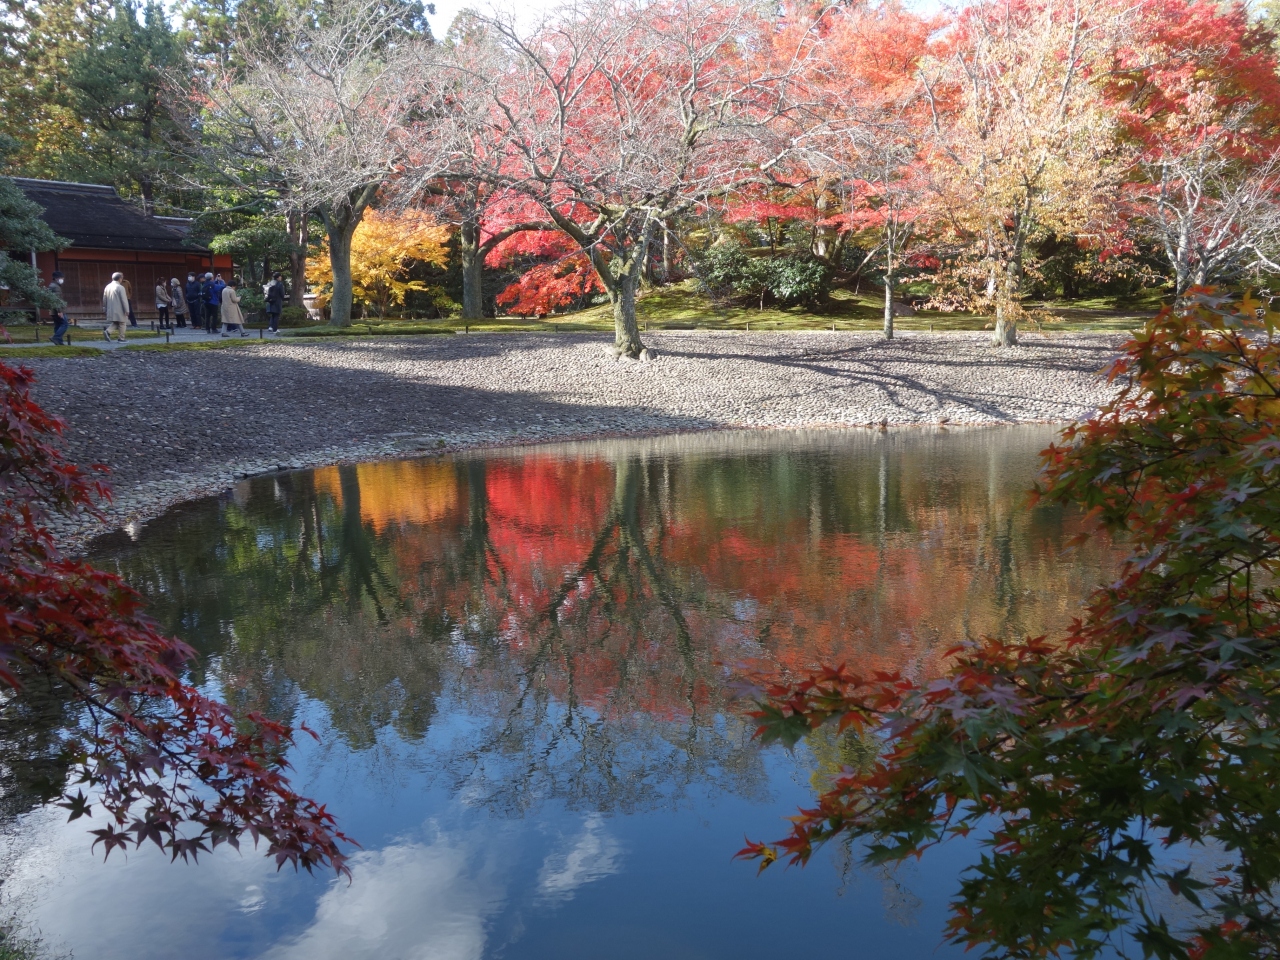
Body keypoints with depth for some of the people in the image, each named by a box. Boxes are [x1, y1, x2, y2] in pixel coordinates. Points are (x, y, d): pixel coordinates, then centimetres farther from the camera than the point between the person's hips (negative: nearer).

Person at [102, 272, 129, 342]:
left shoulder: (108, 287, 9)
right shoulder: (120, 287, -11)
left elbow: (104, 299, 14)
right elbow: (124, 300, -14)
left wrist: (104, 310, 21)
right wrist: (127, 310, -9)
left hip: (110, 310, 6)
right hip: (119, 310, -6)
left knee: (114, 323, 16)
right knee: (121, 323, 6)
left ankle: (107, 331, -9)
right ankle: (121, 338, 8)